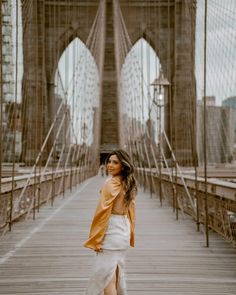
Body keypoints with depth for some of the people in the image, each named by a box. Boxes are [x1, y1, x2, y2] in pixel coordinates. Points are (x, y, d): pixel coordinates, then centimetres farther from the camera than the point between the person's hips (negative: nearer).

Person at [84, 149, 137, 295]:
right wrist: (129, 235, 20)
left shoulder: (111, 184, -18)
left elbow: (103, 212, -18)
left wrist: (95, 239, -13)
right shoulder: (129, 184, 7)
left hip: (111, 232, -9)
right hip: (124, 232, 9)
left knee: (105, 275, -4)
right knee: (117, 274, 20)